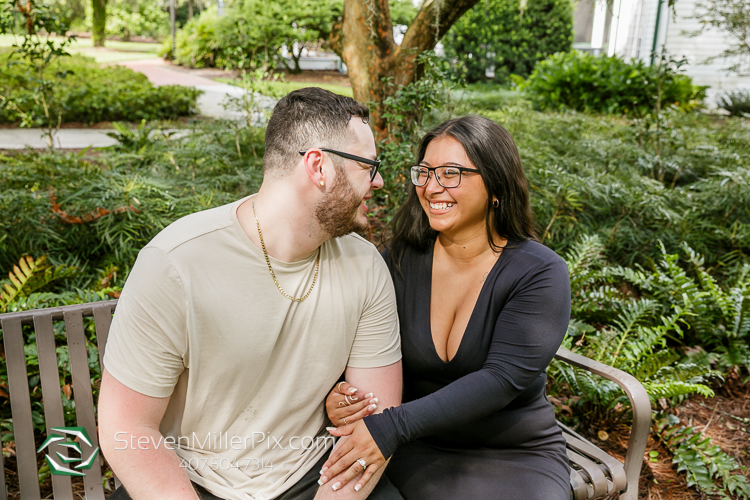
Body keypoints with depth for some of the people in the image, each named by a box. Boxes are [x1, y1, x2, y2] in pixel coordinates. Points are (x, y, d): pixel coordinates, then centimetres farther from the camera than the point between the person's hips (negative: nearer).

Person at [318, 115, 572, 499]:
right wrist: (338, 393, -21)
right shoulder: (400, 261, -3)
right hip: (416, 450, 2)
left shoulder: (541, 273, -13)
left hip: (515, 453, -1)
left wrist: (394, 425, -30)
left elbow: (503, 378, -22)